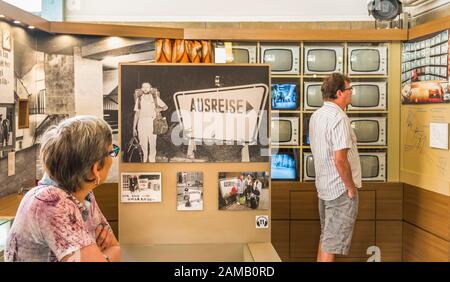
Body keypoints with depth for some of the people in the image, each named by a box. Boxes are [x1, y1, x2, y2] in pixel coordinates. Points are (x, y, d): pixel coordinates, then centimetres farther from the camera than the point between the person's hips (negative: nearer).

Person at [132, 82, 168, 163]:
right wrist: (134, 128, 8)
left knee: (152, 144, -4)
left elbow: (165, 107, 17)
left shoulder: (155, 98, 9)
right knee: (143, 145, -3)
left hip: (152, 122, -1)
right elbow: (136, 113, 12)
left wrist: (159, 109, -5)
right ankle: (144, 161, 3)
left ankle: (152, 161, 5)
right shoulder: (139, 99, 12)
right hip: (142, 122, 1)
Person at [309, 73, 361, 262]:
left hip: (323, 186, 9)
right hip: (341, 189, -9)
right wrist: (351, 187, -14)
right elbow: (340, 160, -26)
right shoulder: (339, 118, -20)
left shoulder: (316, 116, 8)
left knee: (325, 237, 20)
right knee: (332, 243, 0)